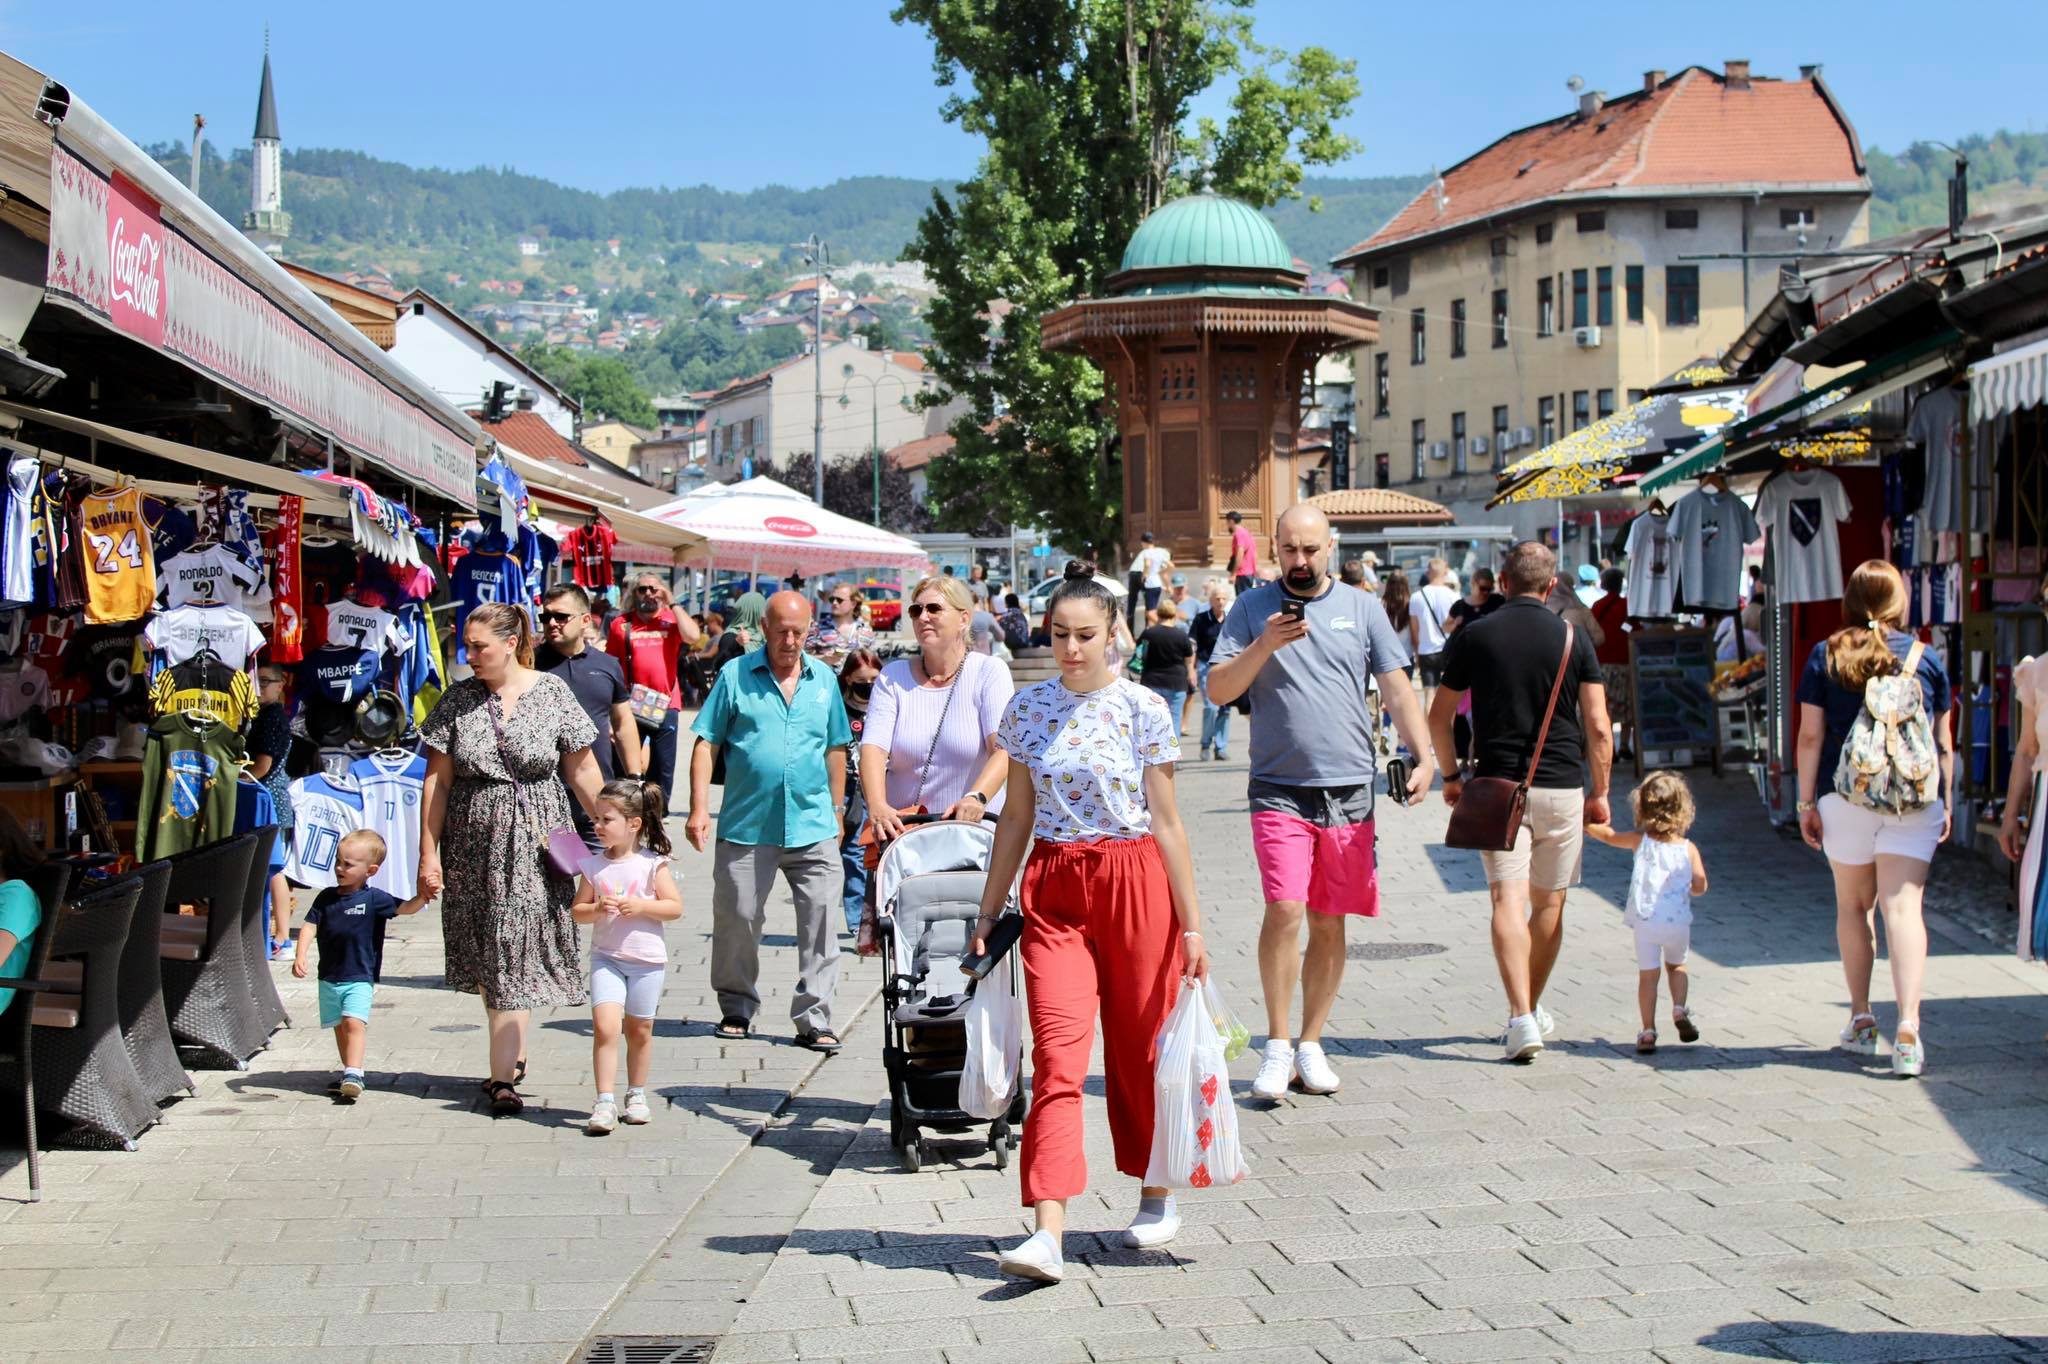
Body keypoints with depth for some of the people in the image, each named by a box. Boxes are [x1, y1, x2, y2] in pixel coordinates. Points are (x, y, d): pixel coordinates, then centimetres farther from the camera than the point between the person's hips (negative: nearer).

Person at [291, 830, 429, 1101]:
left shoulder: (374, 899, -5)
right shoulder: (326, 897, 4)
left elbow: (405, 908, -10)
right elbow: (310, 926, 1)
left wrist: (423, 896, -29)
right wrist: (300, 956, -12)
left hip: (360, 979, -5)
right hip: (329, 977, 5)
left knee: (354, 1023, -19)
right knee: (339, 1027, 12)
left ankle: (353, 1075, -26)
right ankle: (349, 1073, 25)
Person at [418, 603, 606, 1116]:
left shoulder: (552, 692, -2)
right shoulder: (457, 699, 2)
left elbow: (582, 771, 3)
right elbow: (437, 781, 3)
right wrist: (428, 854, 0)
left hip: (535, 842, -3)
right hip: (473, 846, 3)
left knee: (516, 955, -7)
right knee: (487, 957, 8)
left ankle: (503, 1076, -8)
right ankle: (514, 1055, 23)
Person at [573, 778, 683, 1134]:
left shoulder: (653, 864, -5)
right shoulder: (594, 865, 2)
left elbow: (675, 906, -6)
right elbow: (578, 911, 6)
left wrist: (640, 906, -18)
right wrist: (597, 909, -14)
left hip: (647, 960, -1)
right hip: (606, 958, 1)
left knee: (639, 1031, 10)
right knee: (604, 1027, -14)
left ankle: (636, 1095, 28)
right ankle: (604, 1103, -12)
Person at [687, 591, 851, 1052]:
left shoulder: (824, 680, 10)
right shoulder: (736, 676, 1)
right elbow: (706, 744, 1)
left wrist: (836, 811, 17)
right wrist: (699, 808, -7)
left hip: (813, 827, 2)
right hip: (746, 825, -1)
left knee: (819, 921, -3)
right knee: (737, 918, 6)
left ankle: (814, 1019, 3)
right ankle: (736, 1009, 25)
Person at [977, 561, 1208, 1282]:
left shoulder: (1143, 709, -3)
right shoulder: (1027, 708, 5)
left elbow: (1165, 822, -1)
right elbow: (1018, 816, 12)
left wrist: (1191, 924, -2)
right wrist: (987, 911, 12)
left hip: (1134, 881, -2)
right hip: (1052, 886, 2)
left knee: (1138, 1045, 8)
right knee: (1057, 1052, -9)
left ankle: (1158, 1196, 30)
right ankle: (1049, 1231, -16)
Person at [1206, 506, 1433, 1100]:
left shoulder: (1362, 608, 9)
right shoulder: (1252, 609, 5)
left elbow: (1397, 689, 7)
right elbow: (1218, 690, 0)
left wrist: (1422, 757, -6)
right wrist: (1265, 644, -15)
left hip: (1350, 789, 2)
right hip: (1279, 789, -2)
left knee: (1329, 922, 7)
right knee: (1284, 910, -14)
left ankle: (1310, 1044, 19)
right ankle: (1277, 1047, -2)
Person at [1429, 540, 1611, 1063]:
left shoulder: (1473, 637, 0)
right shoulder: (1573, 638, 0)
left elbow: (1439, 716, 4)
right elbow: (1598, 727, -3)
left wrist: (1450, 775, 18)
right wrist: (1600, 792, 7)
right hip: (1562, 786, 1)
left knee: (1509, 899, -6)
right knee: (1548, 903, 14)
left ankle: (1521, 1016, -21)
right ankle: (1533, 1009, 27)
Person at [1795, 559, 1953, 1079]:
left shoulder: (1826, 656, 1)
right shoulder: (1926, 659, 4)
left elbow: (1810, 736, -1)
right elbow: (1943, 742, 7)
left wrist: (1806, 803, 4)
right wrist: (1946, 801, 17)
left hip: (1845, 795, 0)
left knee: (1852, 905, 16)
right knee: (1903, 906, -5)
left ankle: (1861, 1019, 23)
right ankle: (1908, 1026, -19)